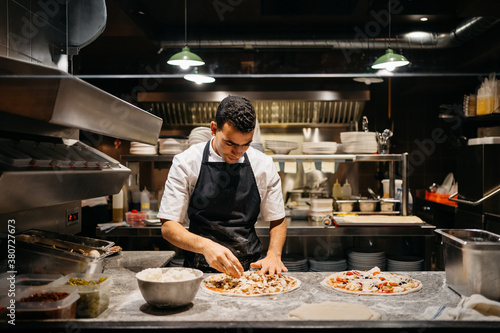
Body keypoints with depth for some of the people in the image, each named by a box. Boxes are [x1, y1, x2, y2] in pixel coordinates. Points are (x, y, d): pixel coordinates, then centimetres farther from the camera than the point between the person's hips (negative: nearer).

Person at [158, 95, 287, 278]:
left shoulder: (264, 165, 2)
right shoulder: (186, 162, -5)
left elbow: (277, 221, 12)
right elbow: (168, 226, -7)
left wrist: (274, 255, -8)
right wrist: (205, 246, -25)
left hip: (251, 267, 2)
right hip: (200, 268, -2)